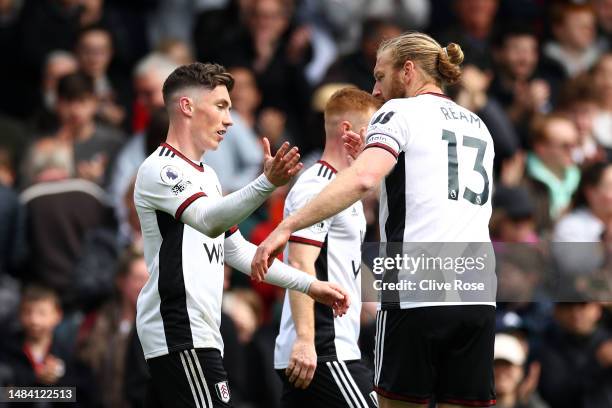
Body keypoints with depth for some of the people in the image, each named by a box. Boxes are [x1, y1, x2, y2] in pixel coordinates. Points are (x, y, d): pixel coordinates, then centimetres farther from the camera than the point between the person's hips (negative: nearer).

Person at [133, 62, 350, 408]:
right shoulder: (161, 170, -10)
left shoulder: (206, 175, 22)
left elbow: (236, 249, 28)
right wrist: (267, 183, -43)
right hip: (181, 335, -10)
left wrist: (309, 284, 24)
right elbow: (209, 220, -28)